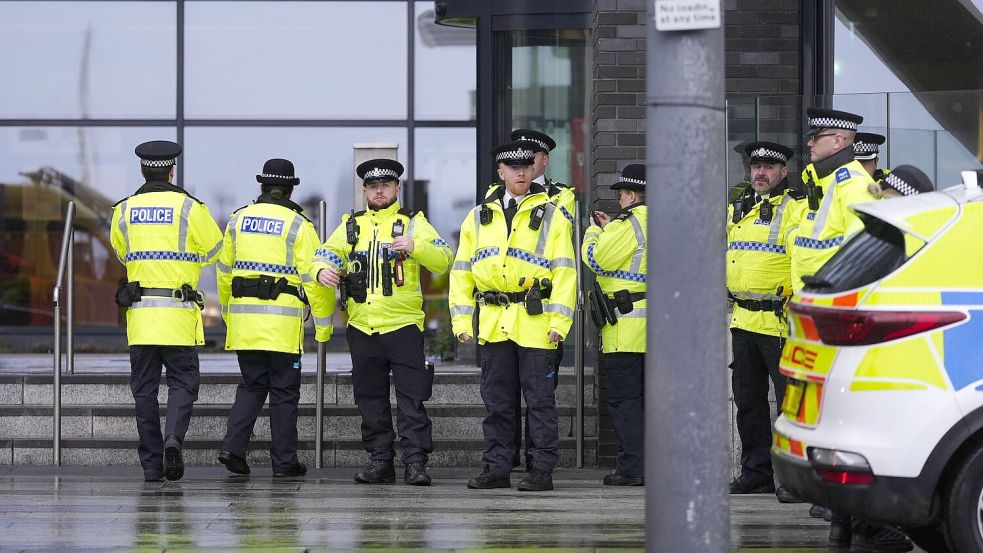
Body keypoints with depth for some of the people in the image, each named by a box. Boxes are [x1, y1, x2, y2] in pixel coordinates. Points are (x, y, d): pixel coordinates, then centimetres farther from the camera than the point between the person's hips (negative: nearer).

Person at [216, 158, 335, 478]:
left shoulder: (238, 220, 8)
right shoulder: (297, 225, -5)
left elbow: (224, 271, 15)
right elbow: (315, 278, -8)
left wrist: (228, 312, 26)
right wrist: (324, 323, 0)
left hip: (243, 318, 4)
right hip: (283, 321, -4)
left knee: (252, 385, 14)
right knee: (284, 391, 5)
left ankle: (233, 447, -1)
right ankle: (284, 461, 7)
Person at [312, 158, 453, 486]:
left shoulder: (414, 223, 5)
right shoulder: (351, 226, 15)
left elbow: (443, 260, -5)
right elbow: (327, 253, 8)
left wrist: (415, 247, -22)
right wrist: (323, 271, -14)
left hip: (403, 324, -4)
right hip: (362, 325, 4)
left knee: (411, 399, -8)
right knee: (371, 399, 7)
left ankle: (415, 463, -9)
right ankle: (380, 461, 13)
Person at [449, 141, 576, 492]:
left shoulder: (550, 216, 3)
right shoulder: (479, 218, 13)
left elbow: (564, 271, -2)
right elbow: (462, 271, 14)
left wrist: (560, 320, -10)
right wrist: (461, 320, 5)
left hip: (535, 321, -3)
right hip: (492, 324, 4)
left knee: (539, 399, -2)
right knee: (497, 400, 8)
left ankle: (542, 470, 2)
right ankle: (497, 469, 14)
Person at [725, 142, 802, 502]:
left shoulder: (795, 209, -6)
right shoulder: (737, 210, 16)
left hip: (779, 322, -8)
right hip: (742, 320, 8)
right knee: (748, 399, 12)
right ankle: (756, 472, 20)